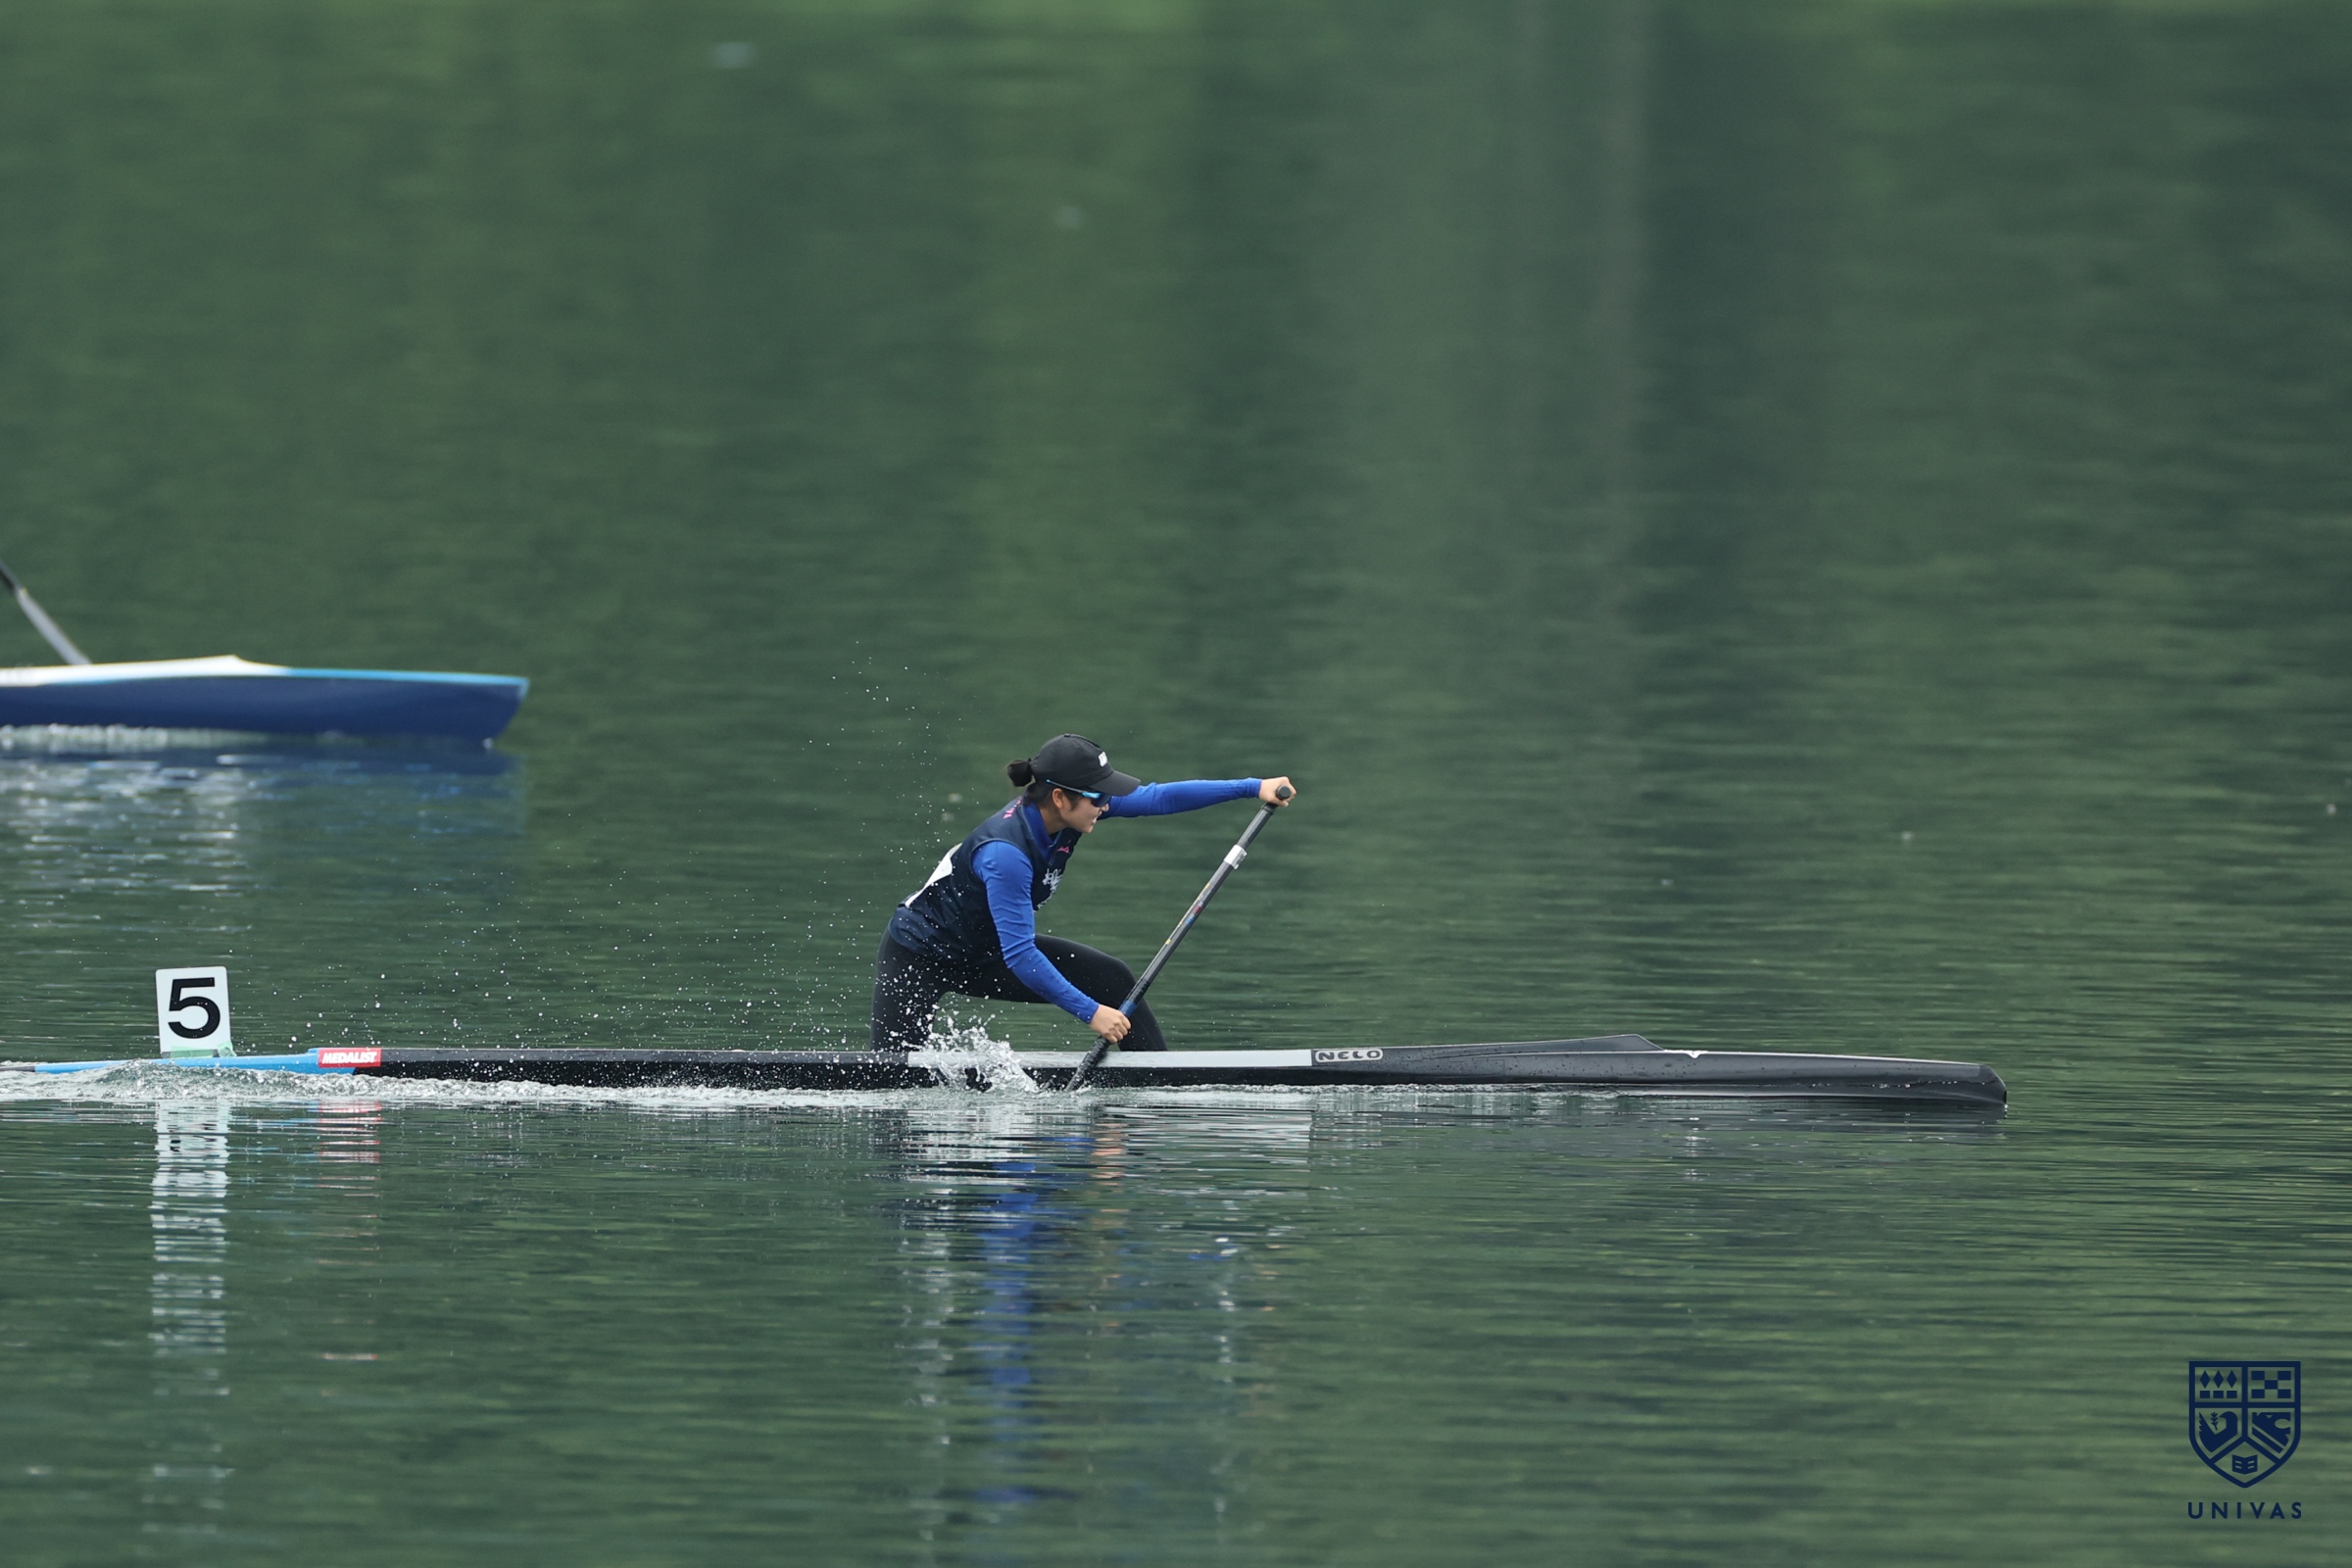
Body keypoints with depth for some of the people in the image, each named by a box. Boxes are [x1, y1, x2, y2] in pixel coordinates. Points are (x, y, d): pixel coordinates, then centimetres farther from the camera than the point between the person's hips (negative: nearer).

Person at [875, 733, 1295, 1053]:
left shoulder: (1066, 808, -13)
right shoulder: (1004, 854, -36)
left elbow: (1158, 798, -6)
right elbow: (1019, 956, -36)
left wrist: (1253, 788, -8)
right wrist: (1089, 1013, -33)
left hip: (985, 954, 8)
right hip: (917, 956, -8)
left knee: (1114, 981, -1)